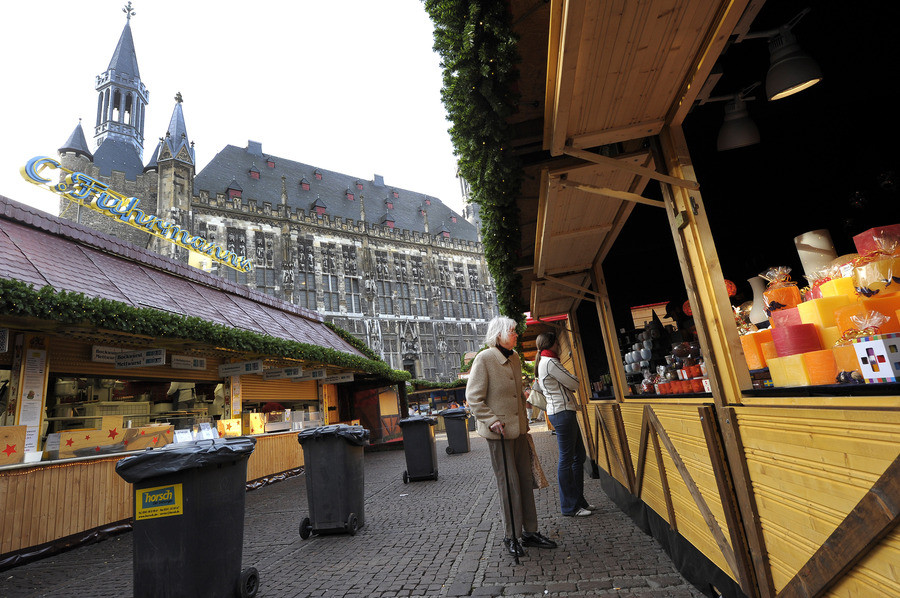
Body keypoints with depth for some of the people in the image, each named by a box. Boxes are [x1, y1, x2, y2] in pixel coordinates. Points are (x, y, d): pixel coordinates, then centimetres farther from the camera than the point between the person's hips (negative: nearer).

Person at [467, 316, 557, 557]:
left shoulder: (515, 358, 11)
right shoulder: (484, 359, -13)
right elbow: (473, 397, -13)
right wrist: (492, 420, -19)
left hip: (519, 429, 7)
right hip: (499, 432, -7)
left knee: (525, 481, 13)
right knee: (509, 484, 1)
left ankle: (530, 532, 26)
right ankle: (511, 536, 18)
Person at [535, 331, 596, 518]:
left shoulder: (543, 362, 18)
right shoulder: (550, 362, -14)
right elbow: (574, 384, -11)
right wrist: (573, 379, 9)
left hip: (560, 412, 10)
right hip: (562, 412, -10)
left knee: (579, 456, 14)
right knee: (566, 460, -3)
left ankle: (579, 500, 22)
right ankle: (569, 507, 6)